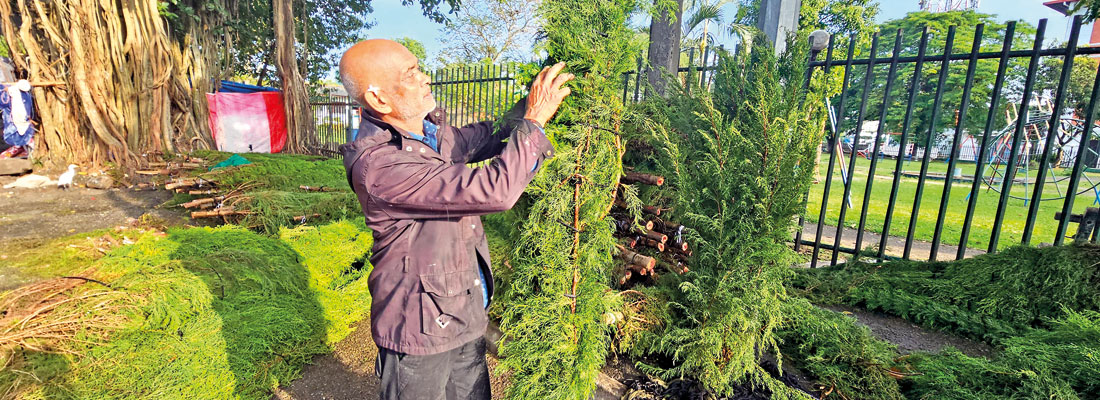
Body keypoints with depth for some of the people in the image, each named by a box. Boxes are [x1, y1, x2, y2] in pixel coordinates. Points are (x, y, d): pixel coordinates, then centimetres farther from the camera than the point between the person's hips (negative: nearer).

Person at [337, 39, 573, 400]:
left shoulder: (431, 129, -2)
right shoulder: (377, 165, -30)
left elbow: (485, 139, 15)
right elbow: (493, 191, -34)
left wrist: (529, 100, 0)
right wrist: (534, 118, -24)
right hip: (419, 328, -7)